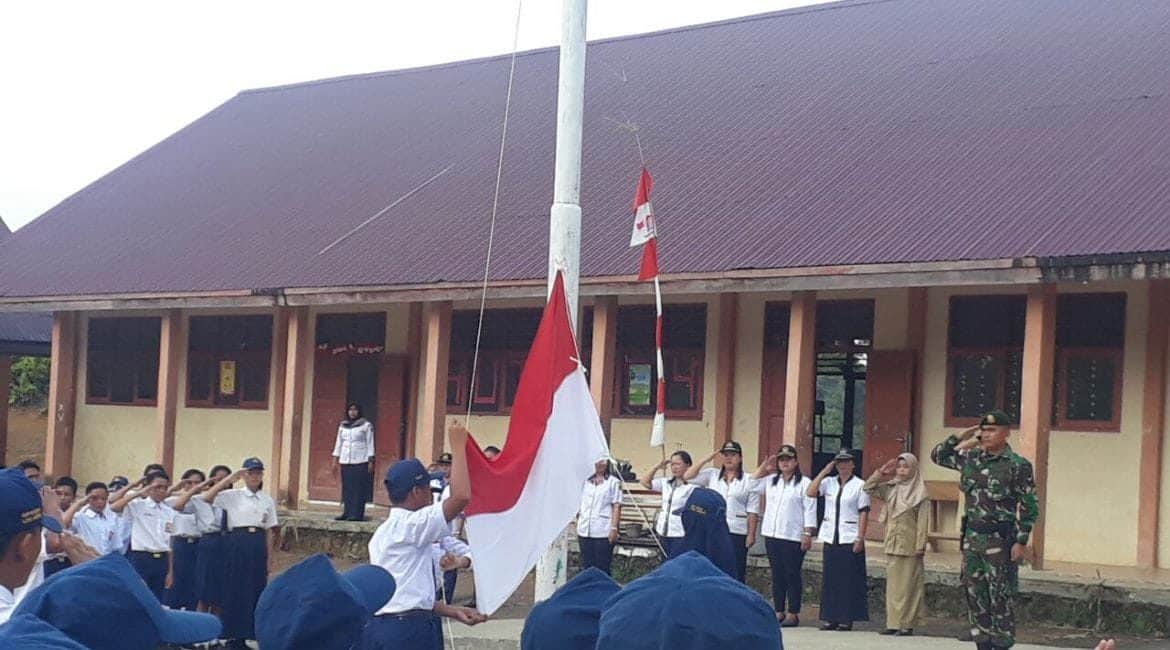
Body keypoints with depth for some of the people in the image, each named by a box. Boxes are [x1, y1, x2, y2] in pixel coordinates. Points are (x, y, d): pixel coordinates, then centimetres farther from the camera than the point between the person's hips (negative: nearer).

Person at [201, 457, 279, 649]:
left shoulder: (268, 500, 10)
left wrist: (269, 559, 8)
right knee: (236, 591, -2)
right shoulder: (232, 496, 0)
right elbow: (206, 498, -14)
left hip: (258, 546, 3)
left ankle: (251, 633, 12)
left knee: (256, 591, 3)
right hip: (237, 544, -3)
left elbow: (270, 532, 12)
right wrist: (230, 479, -15)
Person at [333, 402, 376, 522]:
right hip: (345, 461, 4)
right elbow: (338, 443, 17)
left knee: (359, 488, -7)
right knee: (347, 488, 2)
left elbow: (370, 444, 0)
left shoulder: (366, 425, 2)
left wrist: (371, 461, -7)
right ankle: (347, 513, 4)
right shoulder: (343, 426, 14)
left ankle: (357, 514, -8)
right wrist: (335, 460, 11)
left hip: (360, 461, -4)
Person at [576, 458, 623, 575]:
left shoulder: (613, 482, 1)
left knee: (602, 567, -4)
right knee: (586, 566, 7)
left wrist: (614, 528, -11)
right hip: (584, 531, 5)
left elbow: (616, 506, -3)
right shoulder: (586, 481, 14)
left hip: (603, 533, -5)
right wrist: (578, 525, 14)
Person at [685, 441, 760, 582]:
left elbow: (752, 511, -1)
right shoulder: (712, 475, 10)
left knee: (736, 573, 2)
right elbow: (688, 476, -1)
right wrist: (707, 459, -3)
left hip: (737, 533, -2)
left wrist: (751, 534, -6)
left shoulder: (748, 480, 2)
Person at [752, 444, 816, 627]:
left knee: (792, 575, -2)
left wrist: (808, 534, -12)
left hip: (793, 537, -5)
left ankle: (793, 614, 2)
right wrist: (764, 467, 10)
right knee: (777, 575, 9)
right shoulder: (771, 480, 14)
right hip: (772, 535, 5)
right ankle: (779, 612, 15)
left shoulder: (804, 483, -2)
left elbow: (809, 510, -6)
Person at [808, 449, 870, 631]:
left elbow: (863, 513, -4)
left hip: (850, 539, -4)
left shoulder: (860, 485, -2)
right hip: (830, 538, 4)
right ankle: (830, 618, 11)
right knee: (830, 579, 5)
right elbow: (810, 492, -7)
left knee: (849, 580, -2)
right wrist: (824, 471, -7)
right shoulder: (828, 482, 8)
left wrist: (860, 539, -11)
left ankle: (846, 619, 3)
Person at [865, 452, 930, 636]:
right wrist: (881, 472, 2)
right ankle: (893, 623, 9)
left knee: (907, 585, -3)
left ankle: (907, 623, 0)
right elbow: (869, 488, 13)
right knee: (893, 584, 5)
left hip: (909, 546, -5)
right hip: (892, 545, 5)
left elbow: (922, 522, -7)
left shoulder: (919, 493, -4)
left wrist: (920, 546, -13)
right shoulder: (891, 489, 9)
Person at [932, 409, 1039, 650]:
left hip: (1000, 540, -6)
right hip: (972, 537, 6)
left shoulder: (1018, 465, -8)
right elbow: (938, 456, 21)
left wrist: (1021, 542, -13)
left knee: (1000, 599, -3)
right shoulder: (971, 459, 9)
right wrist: (959, 438, 7)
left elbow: (1029, 507, -9)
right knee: (975, 596, 9)